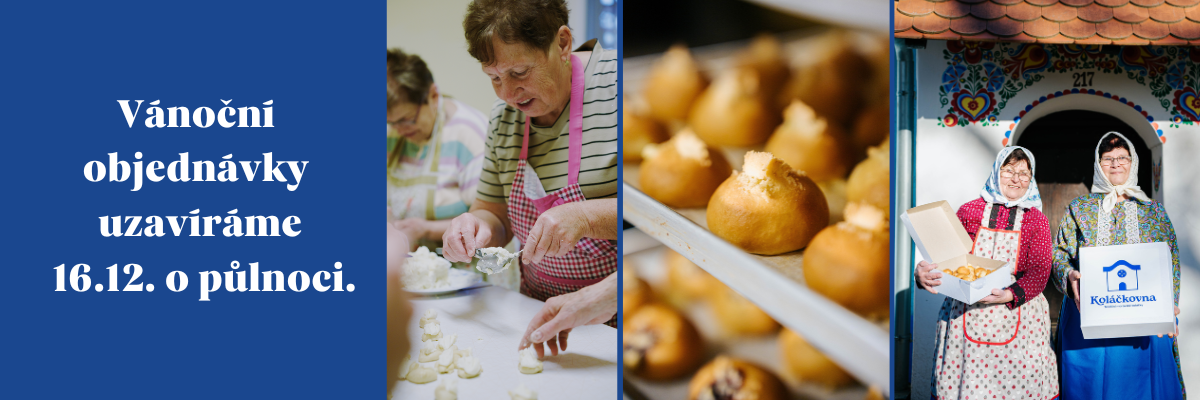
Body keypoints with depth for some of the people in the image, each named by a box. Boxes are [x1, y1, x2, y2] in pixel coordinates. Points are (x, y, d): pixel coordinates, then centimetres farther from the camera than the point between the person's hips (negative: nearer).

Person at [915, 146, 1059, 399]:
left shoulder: (1036, 219, 7)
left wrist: (1010, 294, -22)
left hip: (1017, 312, 0)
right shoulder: (969, 211, 7)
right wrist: (924, 272, -20)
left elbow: (1040, 270, -3)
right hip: (966, 313, 0)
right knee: (965, 380, 2)